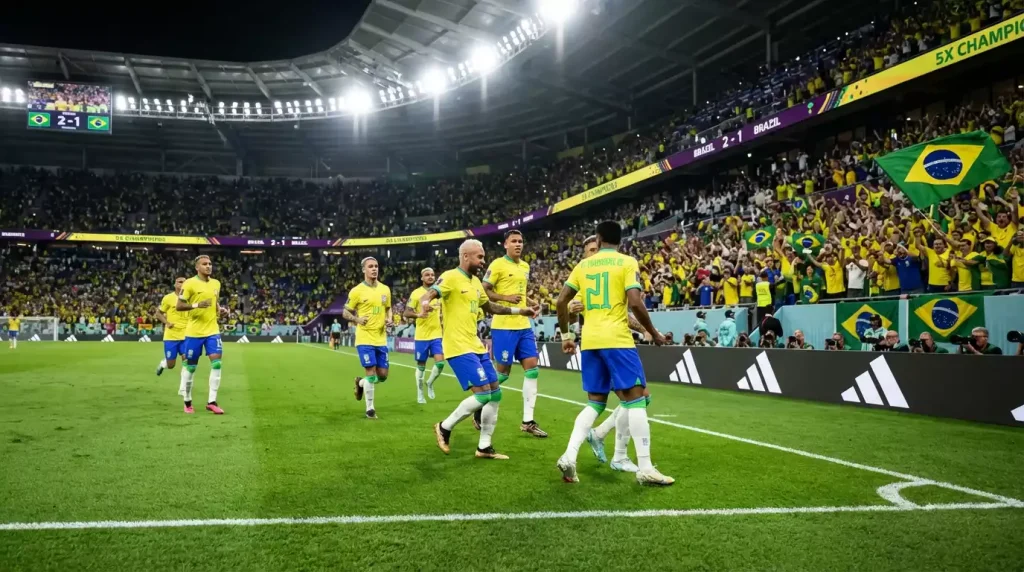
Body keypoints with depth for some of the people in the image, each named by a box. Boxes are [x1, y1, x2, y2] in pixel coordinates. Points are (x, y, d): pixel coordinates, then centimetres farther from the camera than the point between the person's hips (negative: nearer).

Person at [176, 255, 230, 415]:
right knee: (190, 366, 6)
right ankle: (187, 401, 24)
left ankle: (211, 401, -3)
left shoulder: (216, 283, 9)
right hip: (194, 332, -4)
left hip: (212, 330, 4)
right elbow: (178, 306, -11)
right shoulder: (189, 283, -9)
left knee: (216, 362, -8)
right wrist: (196, 305, -25)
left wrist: (221, 309, 3)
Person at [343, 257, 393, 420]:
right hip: (365, 339, -5)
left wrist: (389, 320, 0)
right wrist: (357, 319, -20)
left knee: (382, 375, 7)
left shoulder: (385, 289, 7)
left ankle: (361, 383, 38)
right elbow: (345, 312, -1)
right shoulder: (357, 291, -7)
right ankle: (370, 409, 8)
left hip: (381, 339, 5)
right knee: (371, 373, -7)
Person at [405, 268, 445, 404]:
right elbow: (406, 313, -13)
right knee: (421, 366, 7)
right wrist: (418, 314, -30)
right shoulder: (416, 293, -8)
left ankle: (430, 383, 19)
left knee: (440, 362, -9)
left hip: (436, 334, 3)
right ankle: (420, 394, 23)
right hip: (421, 336, -3)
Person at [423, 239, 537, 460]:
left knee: (495, 393, 8)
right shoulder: (450, 277, -11)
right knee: (483, 394, -15)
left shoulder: (476, 282, 15)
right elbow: (427, 295, -26)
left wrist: (520, 310, 29)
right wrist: (425, 303, -50)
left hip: (476, 346, 9)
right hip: (458, 347, -9)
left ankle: (484, 447, 17)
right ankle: (445, 427, 6)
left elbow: (490, 307, 29)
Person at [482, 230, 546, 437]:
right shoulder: (497, 264, -8)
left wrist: (533, 303, 9)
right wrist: (506, 298, -20)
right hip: (504, 326, -7)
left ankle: (528, 421, 6)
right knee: (502, 372, -1)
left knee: (532, 368, 1)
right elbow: (483, 291, -10)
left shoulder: (525, 266, 15)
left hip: (524, 326, 7)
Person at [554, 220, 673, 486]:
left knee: (595, 403, 14)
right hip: (616, 339, -5)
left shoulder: (583, 265, 13)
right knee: (635, 399, 1)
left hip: (589, 341, 5)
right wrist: (654, 333, 2)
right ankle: (645, 468, -1)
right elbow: (635, 303, -12)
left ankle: (569, 456, 2)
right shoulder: (627, 262, -1)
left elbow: (561, 302, 9)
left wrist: (565, 335, 20)